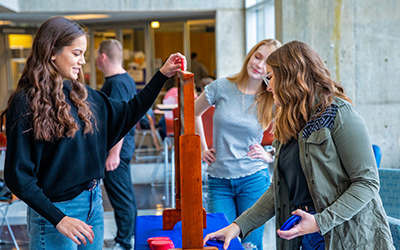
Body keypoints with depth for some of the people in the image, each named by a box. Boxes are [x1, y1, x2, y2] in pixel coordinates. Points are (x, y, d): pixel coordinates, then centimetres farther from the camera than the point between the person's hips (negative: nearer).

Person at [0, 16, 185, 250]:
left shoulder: (80, 95, 6)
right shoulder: (26, 103, -13)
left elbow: (128, 113, 17)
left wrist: (163, 75, 12)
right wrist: (58, 219, -20)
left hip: (93, 203, 7)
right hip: (55, 210, -6)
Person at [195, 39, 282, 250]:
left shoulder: (272, 102, -1)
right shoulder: (222, 87, -2)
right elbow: (193, 113, 14)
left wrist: (268, 155, -7)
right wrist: (202, 149, 10)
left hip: (253, 180, 0)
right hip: (218, 181, 1)